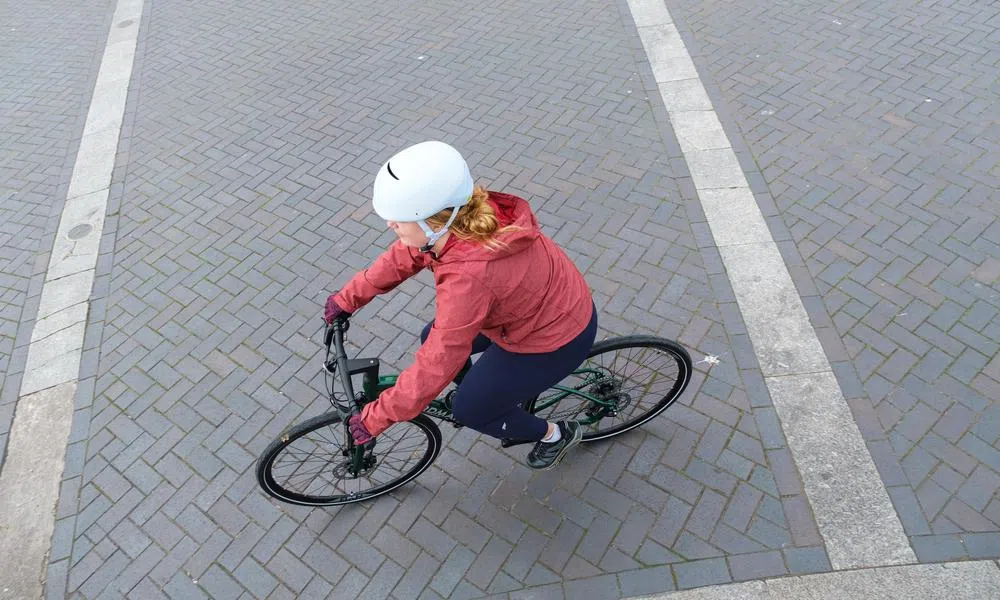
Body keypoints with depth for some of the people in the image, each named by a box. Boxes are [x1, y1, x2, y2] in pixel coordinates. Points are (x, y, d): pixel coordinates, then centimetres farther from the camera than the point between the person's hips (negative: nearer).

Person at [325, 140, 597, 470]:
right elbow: (402, 257, 2)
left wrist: (375, 417, -20)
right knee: (432, 338, 14)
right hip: (537, 301, 8)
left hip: (554, 339, -8)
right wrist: (348, 297, 8)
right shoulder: (459, 218, -16)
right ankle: (478, 389, 42)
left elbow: (436, 365, -32)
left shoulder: (468, 275, -40)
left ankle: (557, 434, 31)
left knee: (470, 410, 8)